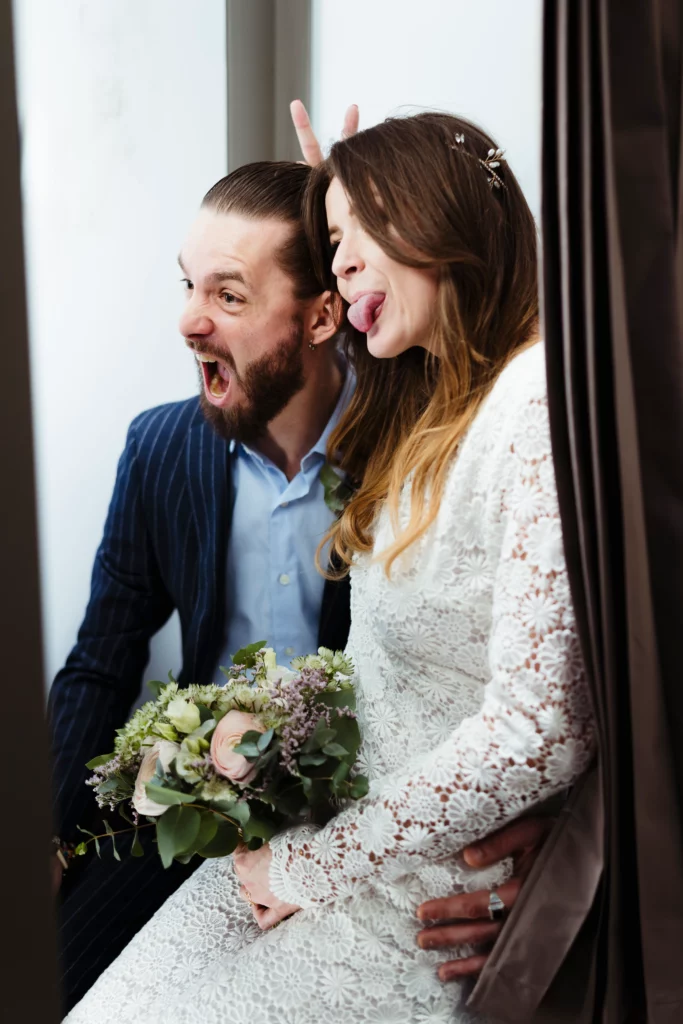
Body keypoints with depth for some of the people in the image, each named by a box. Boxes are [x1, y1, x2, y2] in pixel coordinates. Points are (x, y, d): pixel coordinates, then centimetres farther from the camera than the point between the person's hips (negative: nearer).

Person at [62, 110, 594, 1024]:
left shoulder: (541, 401, -19)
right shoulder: (425, 400, 9)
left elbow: (539, 732, -24)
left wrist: (317, 864, -14)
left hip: (432, 893, -7)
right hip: (348, 825, 7)